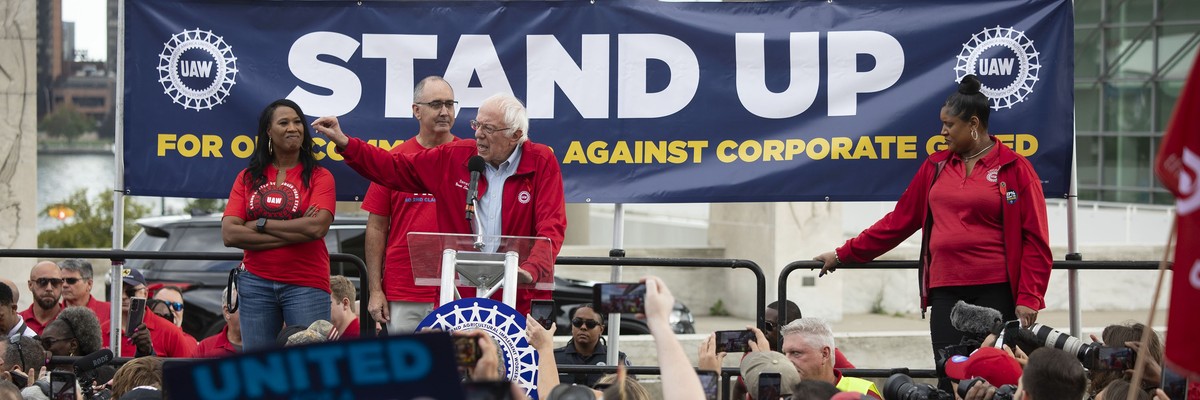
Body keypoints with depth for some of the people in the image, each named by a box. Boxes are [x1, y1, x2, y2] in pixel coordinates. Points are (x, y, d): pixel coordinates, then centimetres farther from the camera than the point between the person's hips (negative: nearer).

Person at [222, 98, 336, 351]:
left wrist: (261, 224, -6)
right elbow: (229, 234, -2)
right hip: (255, 283, 3)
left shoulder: (318, 177, 3)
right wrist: (294, 233, -8)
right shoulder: (248, 178, 10)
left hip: (306, 284, -3)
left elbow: (317, 227, -13)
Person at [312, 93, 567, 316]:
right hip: (459, 297, 3)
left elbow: (552, 228, -11)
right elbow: (394, 169, 16)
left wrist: (529, 271, -29)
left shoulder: (541, 163, -2)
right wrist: (344, 143, 8)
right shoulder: (455, 158, 7)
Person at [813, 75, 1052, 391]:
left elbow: (1034, 239, -2)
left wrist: (1029, 298, -10)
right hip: (945, 291, 4)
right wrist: (844, 255, 19)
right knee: (949, 378, -4)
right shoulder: (936, 167, 15)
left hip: (996, 292, -4)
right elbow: (900, 220, 19)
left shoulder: (1014, 169, 1)